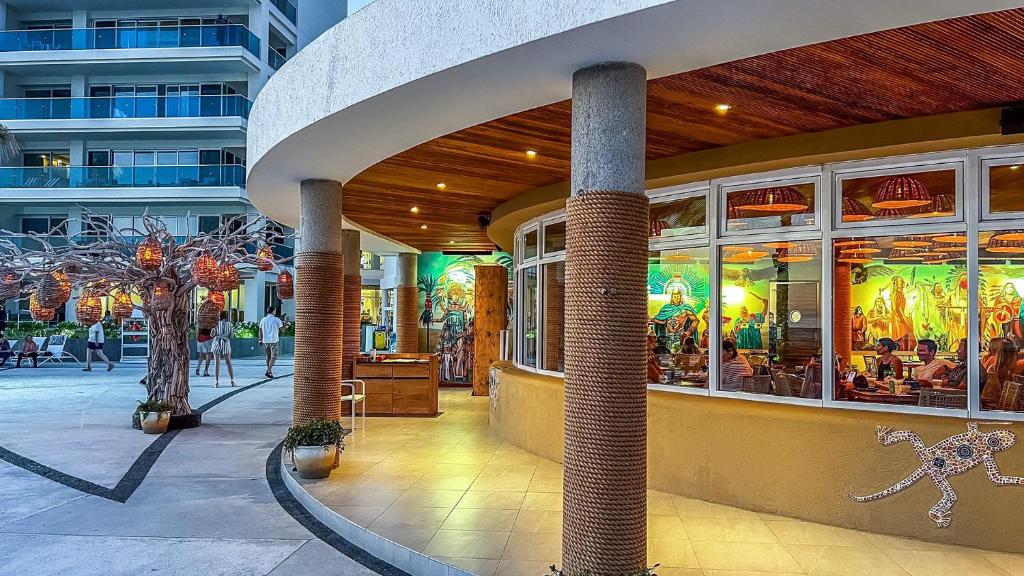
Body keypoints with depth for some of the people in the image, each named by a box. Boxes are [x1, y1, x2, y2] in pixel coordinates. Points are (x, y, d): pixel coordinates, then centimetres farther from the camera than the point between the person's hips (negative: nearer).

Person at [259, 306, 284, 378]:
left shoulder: (263, 320, 5)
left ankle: (270, 371, 24)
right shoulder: (277, 320, -6)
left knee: (268, 356, 17)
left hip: (265, 341, 4)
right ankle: (268, 371, -12)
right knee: (273, 357, 1)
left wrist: (260, 340, 16)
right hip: (274, 341, -4)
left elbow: (260, 331, 8)